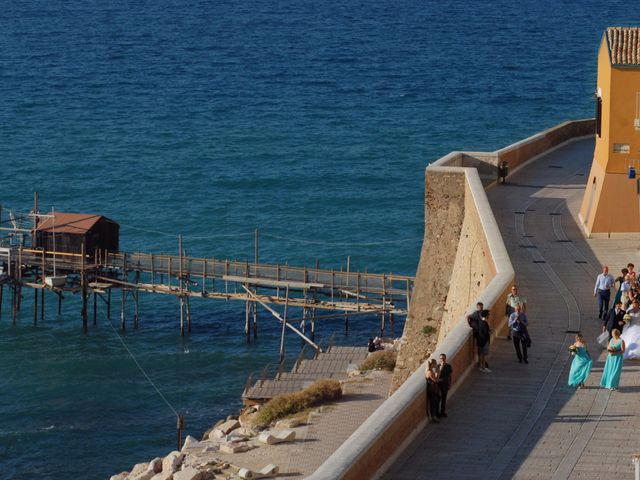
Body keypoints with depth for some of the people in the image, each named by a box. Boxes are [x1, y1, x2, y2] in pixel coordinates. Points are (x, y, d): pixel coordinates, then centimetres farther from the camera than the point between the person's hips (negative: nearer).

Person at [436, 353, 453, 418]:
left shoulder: (448, 366, 0)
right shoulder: (438, 366, -12)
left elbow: (450, 375, 9)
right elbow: (437, 375, -22)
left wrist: (450, 384, 8)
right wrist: (441, 367, -27)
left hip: (446, 384, 4)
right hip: (439, 384, -4)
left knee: (444, 398, 13)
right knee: (438, 398, -2)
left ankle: (443, 412, 24)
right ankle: (437, 412, 7)